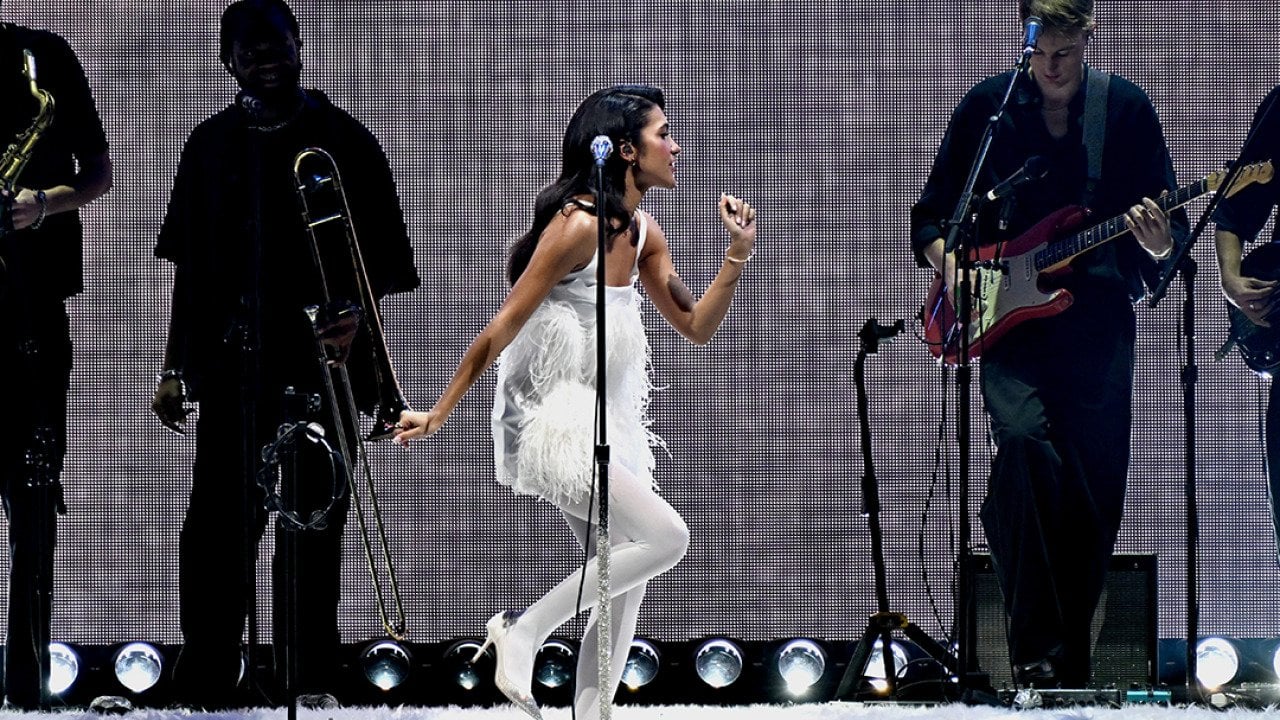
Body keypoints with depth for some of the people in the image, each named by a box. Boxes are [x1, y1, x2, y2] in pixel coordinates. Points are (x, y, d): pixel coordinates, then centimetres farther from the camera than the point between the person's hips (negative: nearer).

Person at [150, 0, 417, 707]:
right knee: (218, 525, -2)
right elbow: (189, 268, 14)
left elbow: (377, 267, 2)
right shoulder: (212, 144, 11)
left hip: (321, 362, -2)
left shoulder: (344, 142, 3)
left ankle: (309, 679, 8)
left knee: (314, 525, 2)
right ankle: (205, 683, 0)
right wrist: (174, 369, 11)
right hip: (231, 361, 2)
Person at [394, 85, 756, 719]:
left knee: (623, 588, 7)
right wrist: (438, 415, -12)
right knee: (666, 537, -17)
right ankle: (524, 630, -8)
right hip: (552, 423, -9)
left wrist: (737, 255, 0)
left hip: (604, 426, 9)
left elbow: (695, 326, 14)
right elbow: (503, 327, -16)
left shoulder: (642, 233, 9)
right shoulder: (577, 226, -18)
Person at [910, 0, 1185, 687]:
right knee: (1023, 438, -26)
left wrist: (1160, 244, -17)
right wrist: (953, 265, -8)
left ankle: (1069, 655, 15)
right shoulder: (987, 106, 4)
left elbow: (1170, 229, 6)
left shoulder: (1126, 108, 4)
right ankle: (1035, 649, -25)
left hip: (1098, 322, 1)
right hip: (1010, 321, -1)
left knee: (1096, 491, -1)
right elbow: (933, 217, 12)